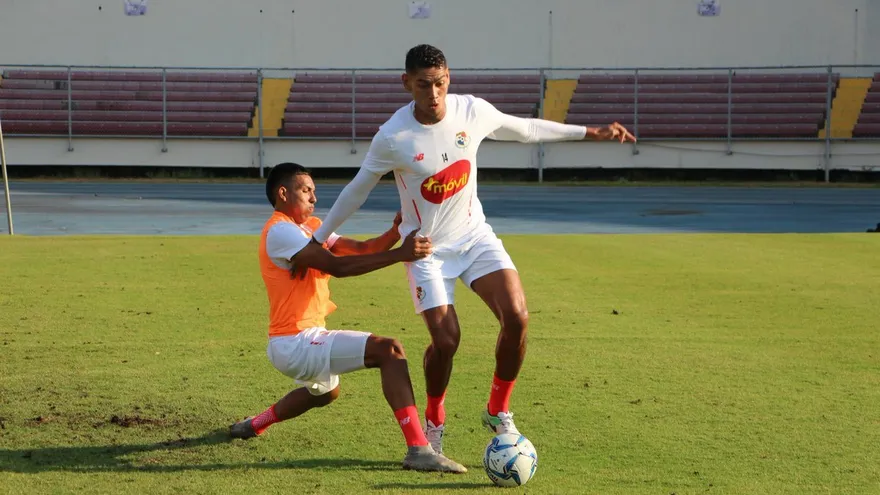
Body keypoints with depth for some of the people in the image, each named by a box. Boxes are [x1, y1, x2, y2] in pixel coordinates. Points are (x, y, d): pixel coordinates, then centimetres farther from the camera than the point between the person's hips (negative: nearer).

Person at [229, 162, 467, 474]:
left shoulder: (310, 226, 15)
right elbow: (337, 266, -26)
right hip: (296, 343, -11)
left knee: (326, 391, 40)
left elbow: (361, 249, 6)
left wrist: (396, 232, -13)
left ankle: (254, 425, 51)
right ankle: (418, 450, -29)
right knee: (389, 350, -22)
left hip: (299, 341, 11)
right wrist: (400, 255, -31)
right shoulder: (280, 231, -15)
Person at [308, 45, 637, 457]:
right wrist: (319, 239, 4)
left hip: (474, 235, 3)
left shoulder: (473, 111, -10)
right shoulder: (393, 137, -19)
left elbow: (526, 129, 9)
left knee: (517, 317, -17)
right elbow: (357, 190, -4)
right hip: (427, 249, -3)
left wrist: (591, 133, 12)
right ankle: (434, 422, 15)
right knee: (445, 340, -15)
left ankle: (498, 412, 5)